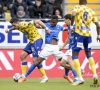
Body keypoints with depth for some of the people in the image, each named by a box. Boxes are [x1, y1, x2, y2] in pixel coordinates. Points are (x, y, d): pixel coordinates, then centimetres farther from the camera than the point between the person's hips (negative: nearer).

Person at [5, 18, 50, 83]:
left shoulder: (25, 25, -25)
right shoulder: (19, 26, 2)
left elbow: (38, 21, -27)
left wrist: (46, 28, -31)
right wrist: (9, 30, 16)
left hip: (37, 40, -9)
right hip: (31, 41, 9)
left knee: (35, 60, -16)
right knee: (22, 56, 8)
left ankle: (45, 77, -9)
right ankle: (23, 76, 13)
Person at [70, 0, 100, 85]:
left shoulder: (77, 7, 2)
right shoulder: (91, 11, 13)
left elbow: (73, 14, -21)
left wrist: (71, 26, -10)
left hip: (79, 33, -5)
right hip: (88, 34, 5)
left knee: (75, 55, 2)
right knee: (89, 54, 25)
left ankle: (80, 78, -10)